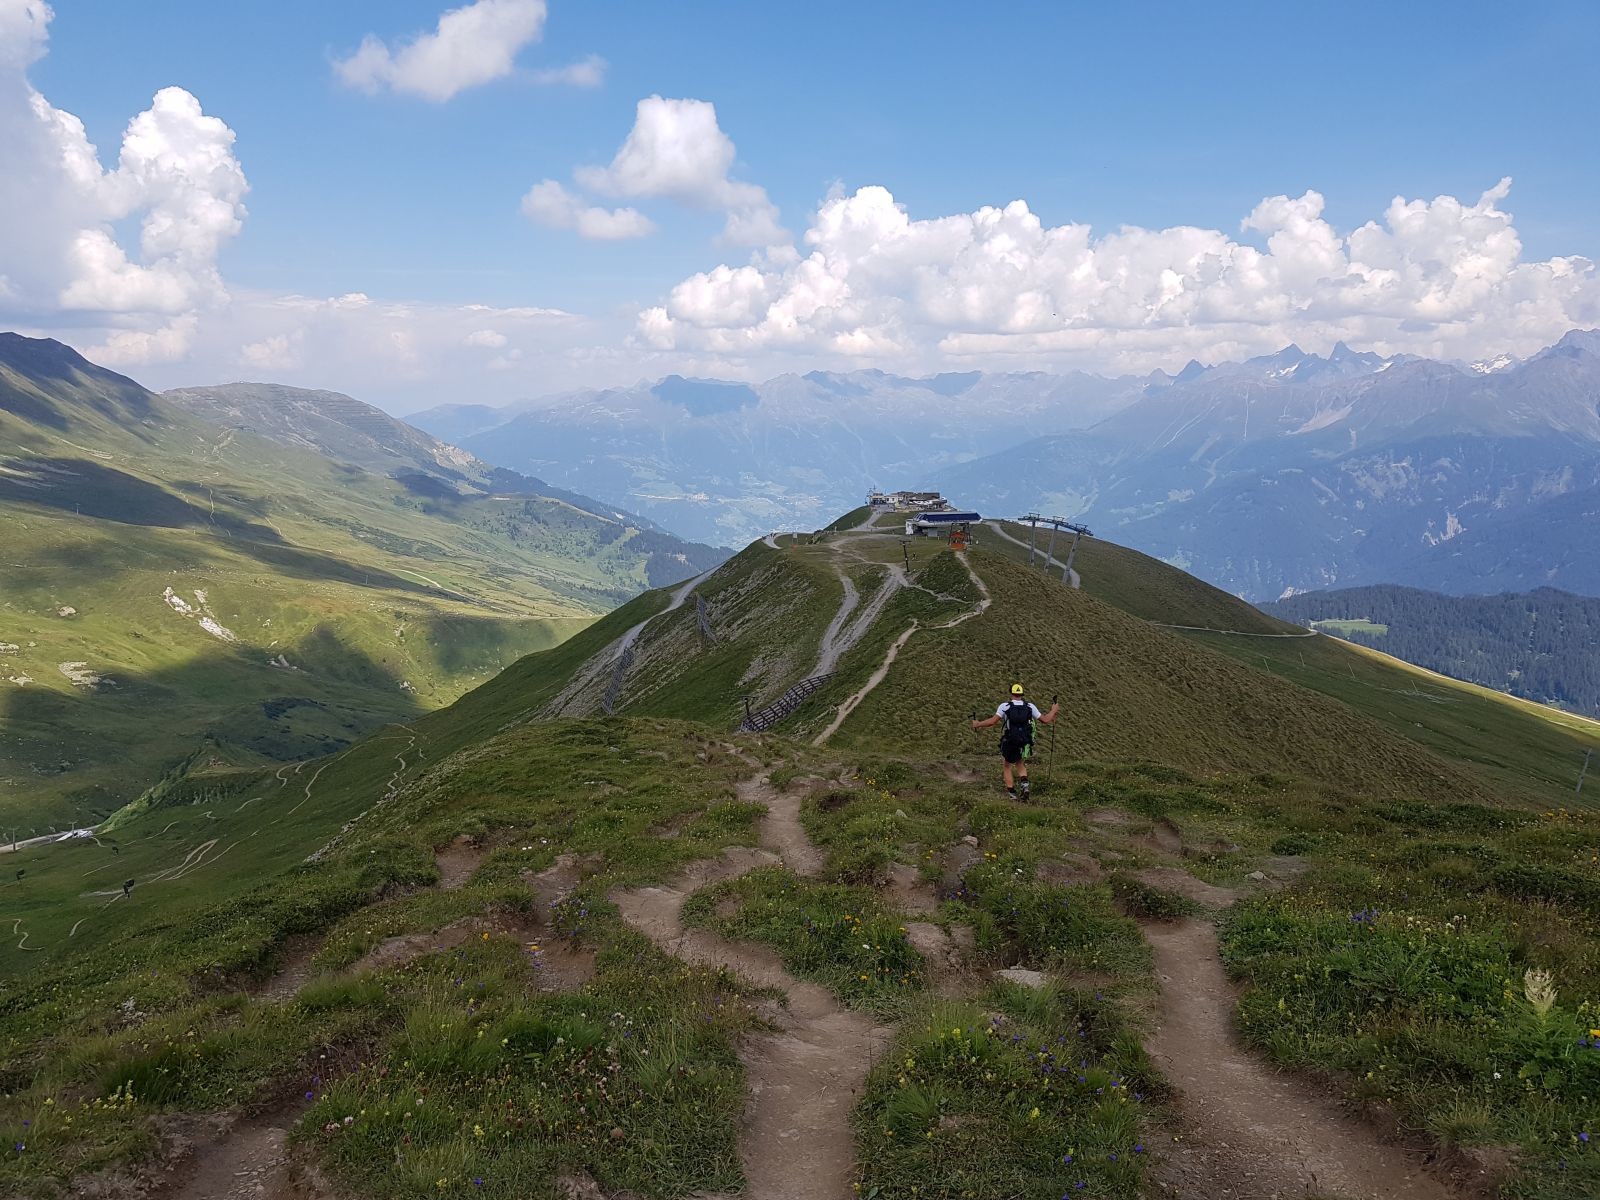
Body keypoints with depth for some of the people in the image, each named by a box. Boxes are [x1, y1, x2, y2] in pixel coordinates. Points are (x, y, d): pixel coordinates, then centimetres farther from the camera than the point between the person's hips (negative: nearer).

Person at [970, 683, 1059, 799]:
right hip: (1025, 744, 2)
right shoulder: (1030, 706, -3)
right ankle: (1024, 784, 0)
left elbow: (992, 721, -17)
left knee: (1007, 767, 19)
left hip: (1009, 743, -2)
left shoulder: (1005, 706, -9)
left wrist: (978, 724, -3)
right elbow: (1046, 720, 3)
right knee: (1020, 765, 26)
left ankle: (1011, 792, 14)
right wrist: (1054, 711, 20)